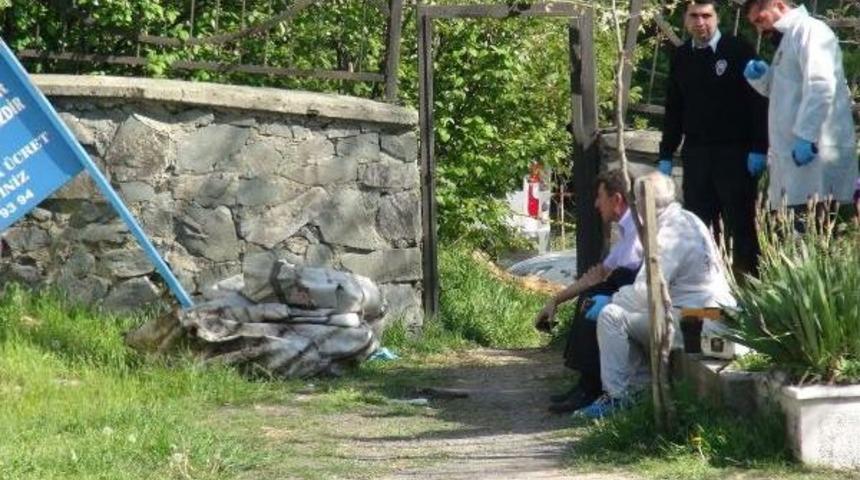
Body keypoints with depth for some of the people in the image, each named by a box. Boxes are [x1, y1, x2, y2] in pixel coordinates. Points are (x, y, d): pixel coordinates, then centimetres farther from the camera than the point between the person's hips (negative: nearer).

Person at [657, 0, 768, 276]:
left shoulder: (739, 51, -4)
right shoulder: (681, 58, 9)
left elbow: (758, 101, -7)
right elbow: (673, 110, 14)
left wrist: (758, 149, -13)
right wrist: (665, 156, 11)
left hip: (735, 153, -4)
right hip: (695, 154, 4)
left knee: (740, 224, 0)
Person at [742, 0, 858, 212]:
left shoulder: (809, 30, -8)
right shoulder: (789, 38, 22)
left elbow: (821, 86, -20)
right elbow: (782, 90, 35)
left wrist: (806, 137, -25)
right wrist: (760, 75, 14)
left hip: (814, 152, -9)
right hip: (793, 153, 9)